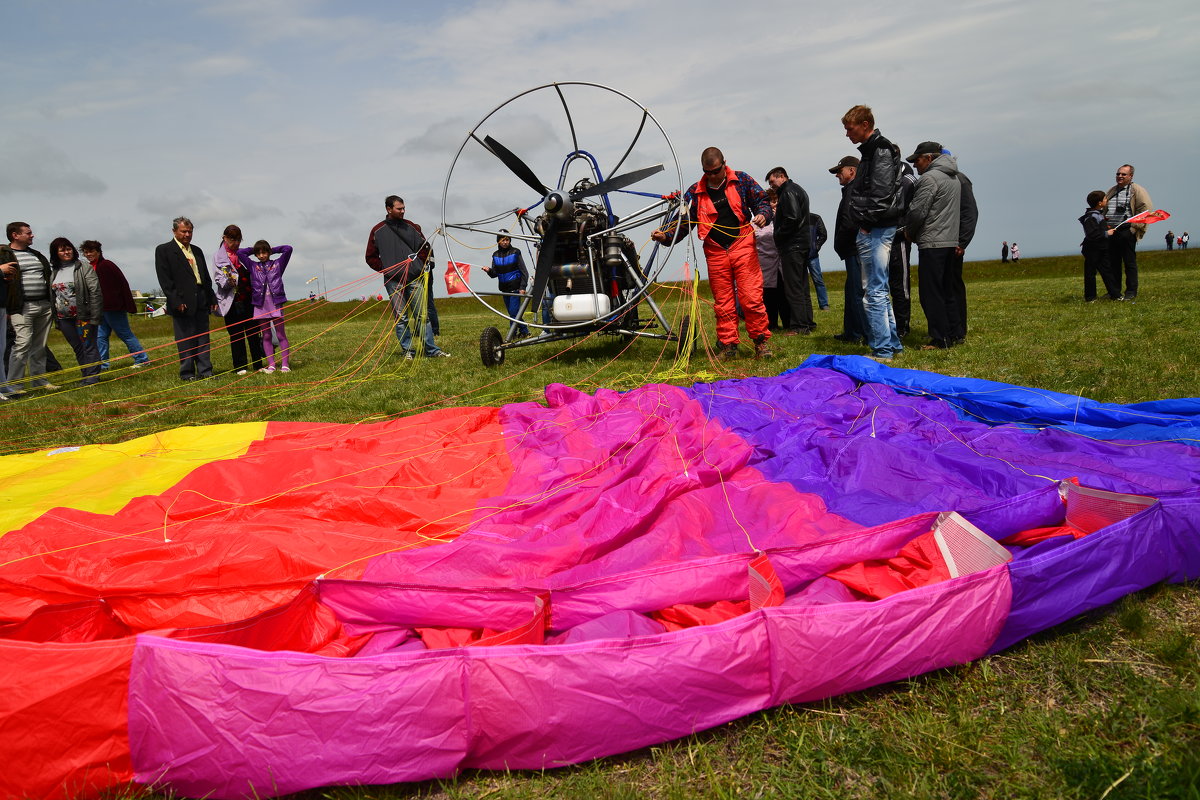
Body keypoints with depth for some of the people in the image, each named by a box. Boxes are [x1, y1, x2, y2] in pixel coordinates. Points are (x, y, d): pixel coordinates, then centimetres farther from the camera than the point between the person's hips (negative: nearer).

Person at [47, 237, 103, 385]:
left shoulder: (84, 268, -5)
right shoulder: (54, 272, 12)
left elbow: (95, 292, -11)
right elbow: (51, 295, 18)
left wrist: (94, 316, -17)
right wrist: (55, 318, 12)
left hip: (83, 316, -6)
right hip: (64, 318, 6)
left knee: (88, 347, -5)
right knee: (77, 349, 10)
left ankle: (92, 379, -2)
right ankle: (86, 377, 16)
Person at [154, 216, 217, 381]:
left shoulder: (197, 251, 18)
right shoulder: (163, 250, 0)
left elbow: (206, 277, 21)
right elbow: (164, 279, -7)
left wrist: (212, 298, 13)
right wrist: (176, 301, -16)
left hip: (201, 302, 6)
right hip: (182, 303, -6)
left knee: (203, 338, 7)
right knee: (185, 340, -1)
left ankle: (205, 371, 11)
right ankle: (187, 373, 5)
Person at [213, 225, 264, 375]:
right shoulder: (218, 255, 3)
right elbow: (218, 278, -4)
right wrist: (228, 281, -25)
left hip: (247, 299, 3)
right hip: (231, 300, -3)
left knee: (254, 332, 1)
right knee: (236, 334, 0)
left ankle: (258, 365, 6)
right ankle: (240, 367, 5)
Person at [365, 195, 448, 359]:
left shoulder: (411, 227, 11)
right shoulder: (378, 231, 6)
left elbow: (424, 247, 18)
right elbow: (371, 257, 11)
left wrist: (419, 264, 6)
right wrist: (385, 269, 1)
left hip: (415, 279, 1)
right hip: (393, 281, -1)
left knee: (422, 316, -1)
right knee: (400, 318, 0)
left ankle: (431, 350, 2)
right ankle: (407, 350, 6)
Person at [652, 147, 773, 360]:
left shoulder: (741, 180, 6)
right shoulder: (695, 192, 9)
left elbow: (762, 200, 9)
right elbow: (683, 221, 9)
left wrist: (762, 215, -13)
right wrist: (665, 234, -8)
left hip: (742, 247, -2)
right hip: (715, 253, 3)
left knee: (751, 298, -9)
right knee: (722, 302, 5)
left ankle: (761, 342, 2)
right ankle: (728, 346, 13)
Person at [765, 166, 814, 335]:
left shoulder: (788, 192, -11)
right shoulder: (799, 190, 22)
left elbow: (793, 218, -22)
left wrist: (778, 235, -11)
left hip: (792, 246, -11)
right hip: (804, 244, 11)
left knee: (793, 287, -9)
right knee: (802, 286, 14)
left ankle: (799, 326, -10)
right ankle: (808, 323, 18)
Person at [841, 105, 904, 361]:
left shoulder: (880, 149, -10)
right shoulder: (871, 150, 21)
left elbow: (881, 192, -21)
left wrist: (867, 222, -18)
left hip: (875, 230, -11)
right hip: (873, 229, 11)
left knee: (874, 291, -9)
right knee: (880, 289, 15)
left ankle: (882, 351, -6)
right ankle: (893, 344, 22)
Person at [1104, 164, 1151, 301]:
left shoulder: (1137, 191, 0)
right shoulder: (1111, 192, 20)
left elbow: (1145, 210, -8)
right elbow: (1103, 210, 27)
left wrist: (1135, 228, -15)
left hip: (1126, 232, -6)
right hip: (1111, 232, 6)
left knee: (1129, 263, -3)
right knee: (1113, 263, 9)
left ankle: (1131, 293, 0)